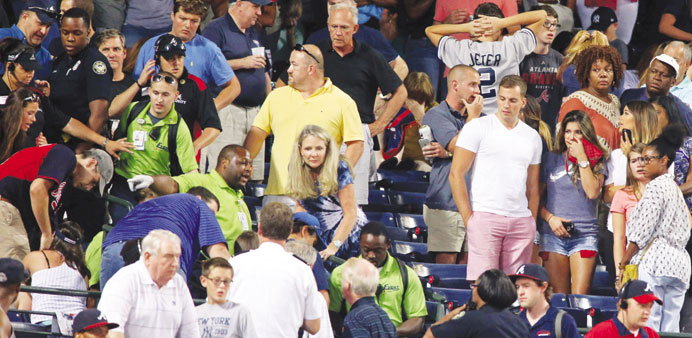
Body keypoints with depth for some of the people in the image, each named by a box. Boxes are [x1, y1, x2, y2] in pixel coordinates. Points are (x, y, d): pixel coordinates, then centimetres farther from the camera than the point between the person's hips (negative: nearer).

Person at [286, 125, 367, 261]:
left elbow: (351, 213, -19)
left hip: (347, 234, -5)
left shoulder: (339, 170, -18)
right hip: (320, 235, 5)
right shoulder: (295, 169, -3)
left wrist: (333, 247, -25)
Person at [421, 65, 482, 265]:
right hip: (446, 204, -6)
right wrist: (473, 117, -1)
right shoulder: (436, 116, 0)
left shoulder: (479, 118, 19)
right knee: (446, 261, -9)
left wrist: (447, 152, -8)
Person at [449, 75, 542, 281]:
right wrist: (468, 218, -8)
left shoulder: (532, 137, 15)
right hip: (485, 216, -4)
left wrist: (532, 223, 10)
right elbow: (456, 174, -2)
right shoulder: (478, 127, 2)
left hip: (521, 221, 4)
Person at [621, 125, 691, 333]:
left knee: (647, 323, -12)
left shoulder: (656, 186, -5)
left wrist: (624, 262, -3)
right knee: (670, 329, 3)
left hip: (653, 261, -9)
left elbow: (642, 230, -10)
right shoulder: (675, 189, 22)